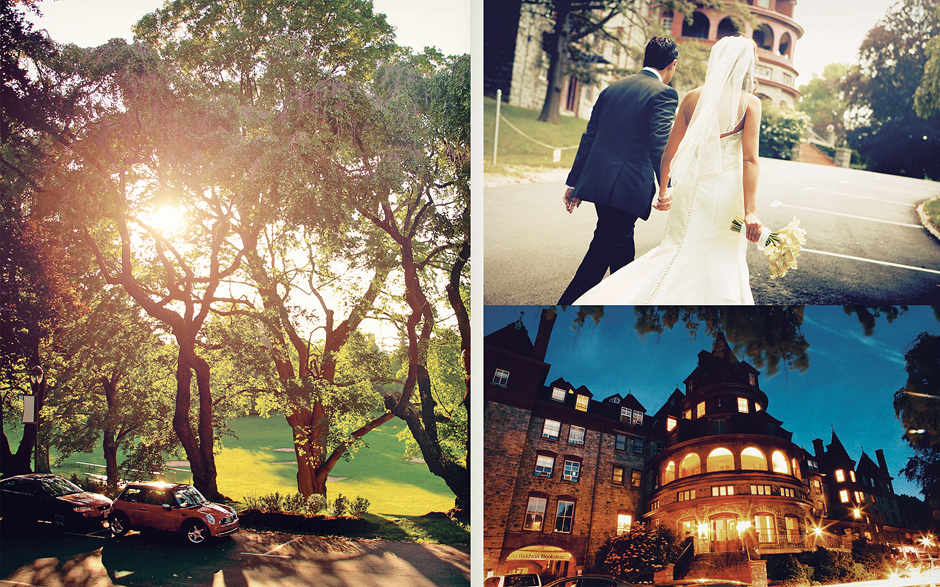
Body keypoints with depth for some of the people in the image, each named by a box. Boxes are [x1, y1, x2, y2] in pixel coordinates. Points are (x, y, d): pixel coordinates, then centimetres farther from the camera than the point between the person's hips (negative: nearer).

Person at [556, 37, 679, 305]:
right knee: (603, 248, -2)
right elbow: (661, 144, -18)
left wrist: (575, 182, 17)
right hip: (627, 185, -8)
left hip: (597, 180, 8)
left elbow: (589, 137, 14)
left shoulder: (612, 88, 15)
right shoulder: (663, 94, -5)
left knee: (620, 242, 22)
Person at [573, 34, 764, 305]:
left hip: (690, 187, 4)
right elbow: (750, 160, -13)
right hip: (726, 191, -4)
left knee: (679, 251, 14)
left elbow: (669, 152, 7)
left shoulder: (692, 97, 5)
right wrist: (750, 211, -16)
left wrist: (664, 189, 21)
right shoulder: (750, 102, -4)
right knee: (721, 263, 9)